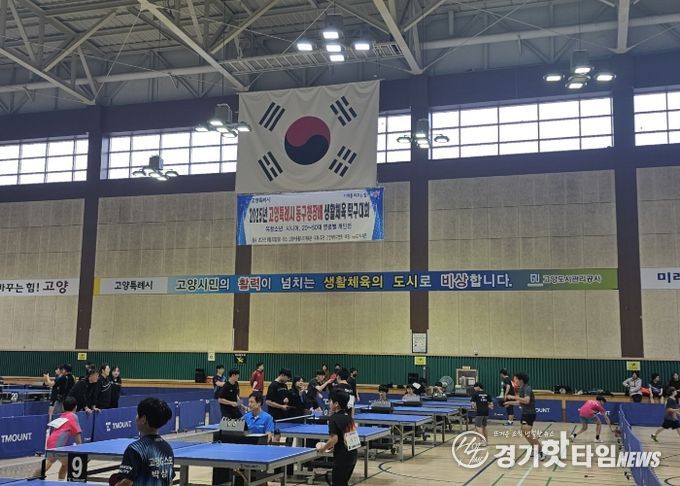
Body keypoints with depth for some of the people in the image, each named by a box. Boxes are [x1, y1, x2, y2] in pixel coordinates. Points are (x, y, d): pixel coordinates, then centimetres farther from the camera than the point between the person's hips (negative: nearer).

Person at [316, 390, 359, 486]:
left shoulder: (333, 418, -15)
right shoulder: (348, 416, 9)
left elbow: (334, 439, -23)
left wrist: (323, 448, -7)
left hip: (342, 458, -8)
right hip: (352, 455, 8)